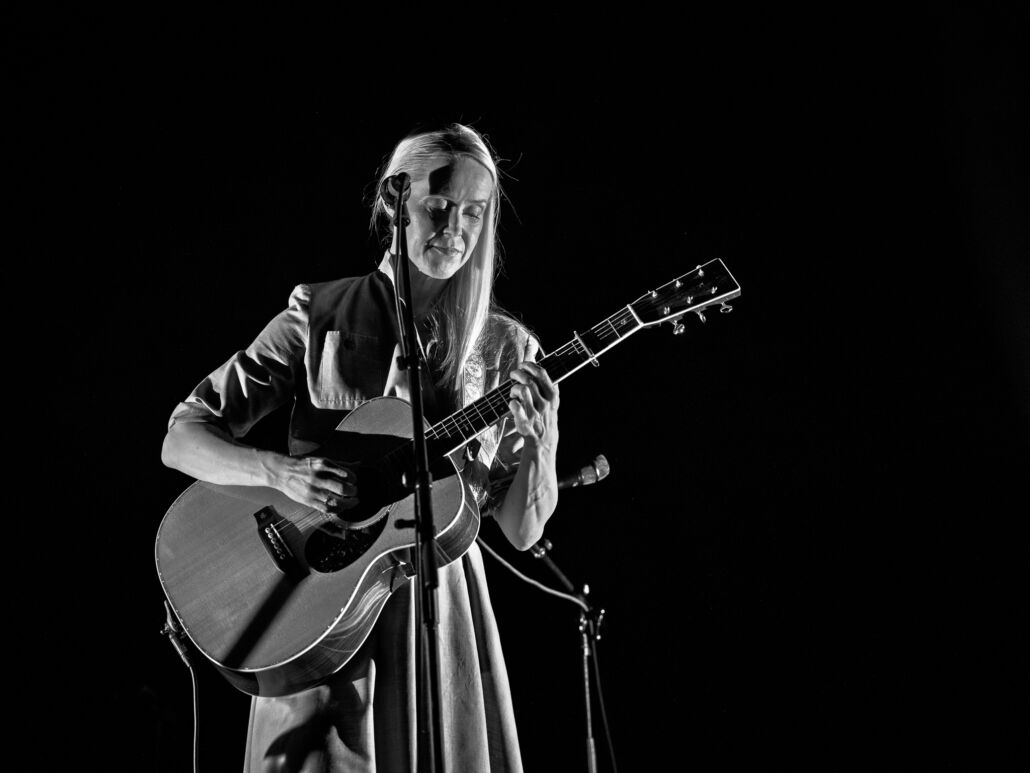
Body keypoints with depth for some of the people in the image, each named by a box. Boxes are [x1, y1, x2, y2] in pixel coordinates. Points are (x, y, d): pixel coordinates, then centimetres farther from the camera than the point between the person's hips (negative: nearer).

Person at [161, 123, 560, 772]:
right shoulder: (320, 318, -2)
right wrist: (279, 472, -21)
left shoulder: (505, 351, 3)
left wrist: (539, 434, -16)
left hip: (441, 603, 2)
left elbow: (522, 532, 1)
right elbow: (182, 439, -4)